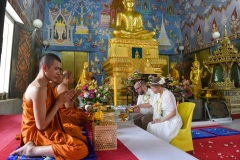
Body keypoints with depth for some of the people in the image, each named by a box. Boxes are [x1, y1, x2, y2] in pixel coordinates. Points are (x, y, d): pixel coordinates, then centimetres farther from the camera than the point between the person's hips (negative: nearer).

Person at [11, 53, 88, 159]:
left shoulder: (46, 85, 6)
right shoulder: (38, 89, -24)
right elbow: (41, 125, -23)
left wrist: (64, 100, -4)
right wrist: (59, 102, -18)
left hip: (47, 129, 10)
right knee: (81, 149, -24)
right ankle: (32, 150, -11)